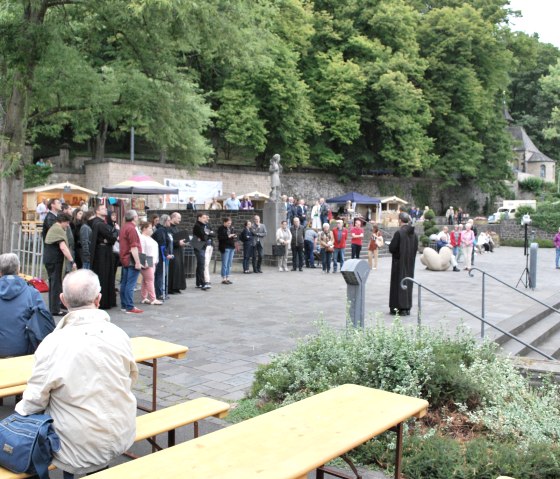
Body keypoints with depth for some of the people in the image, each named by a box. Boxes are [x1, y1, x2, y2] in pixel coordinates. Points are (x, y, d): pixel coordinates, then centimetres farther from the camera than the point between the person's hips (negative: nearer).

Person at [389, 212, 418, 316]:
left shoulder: (399, 232, -17)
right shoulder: (413, 233, 3)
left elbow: (392, 248, -16)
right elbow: (416, 248, 9)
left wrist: (390, 245, 5)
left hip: (399, 262, -6)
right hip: (410, 263, 6)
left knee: (399, 283, 1)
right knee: (408, 283, 12)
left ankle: (400, 308, 2)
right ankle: (407, 307, 16)